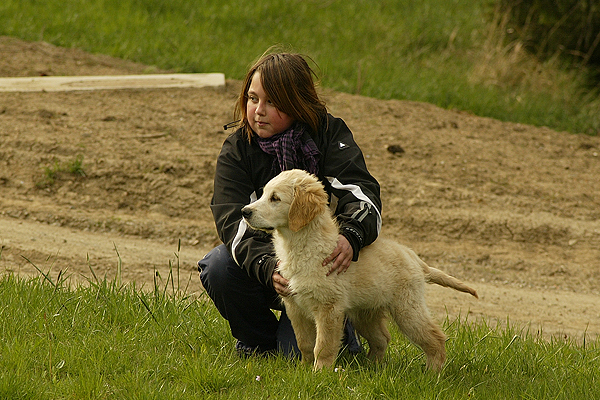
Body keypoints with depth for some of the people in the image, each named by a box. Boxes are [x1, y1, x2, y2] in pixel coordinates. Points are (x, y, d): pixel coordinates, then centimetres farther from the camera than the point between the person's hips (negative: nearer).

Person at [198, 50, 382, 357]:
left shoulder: (330, 134, -10)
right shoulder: (236, 151, -8)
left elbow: (361, 193, -24)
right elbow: (234, 222, -22)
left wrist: (350, 238, -48)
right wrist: (269, 268, -42)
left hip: (323, 259, -2)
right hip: (264, 257, 2)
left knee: (300, 348, -22)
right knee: (218, 268, -28)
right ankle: (259, 343, 1)